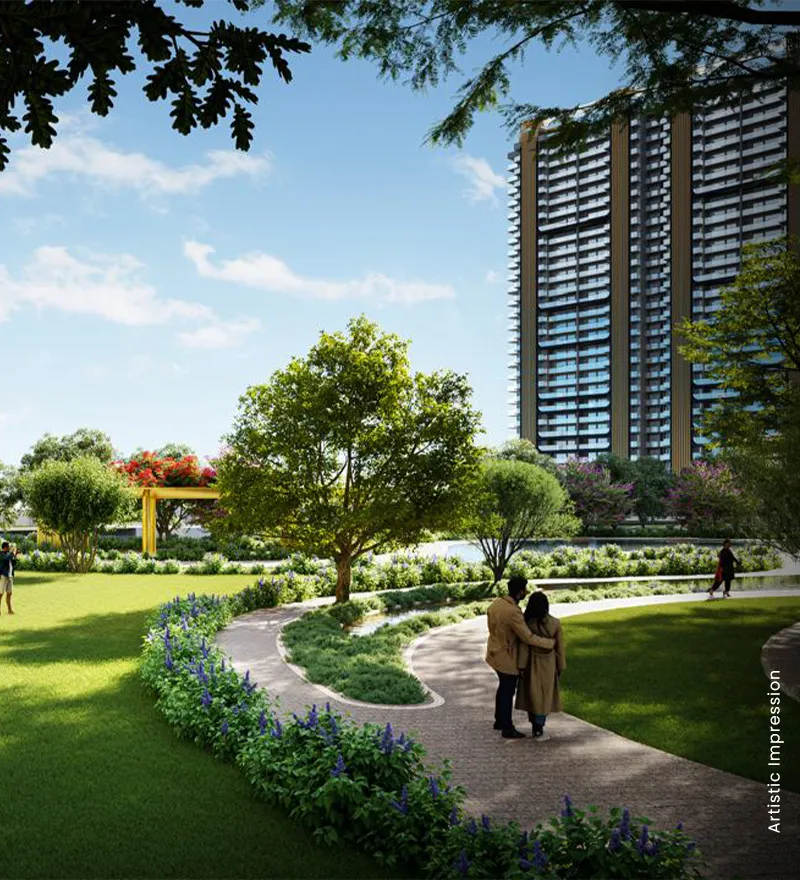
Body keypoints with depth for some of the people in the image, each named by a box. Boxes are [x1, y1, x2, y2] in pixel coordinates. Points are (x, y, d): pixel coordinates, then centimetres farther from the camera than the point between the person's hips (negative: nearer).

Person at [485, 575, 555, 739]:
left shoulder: (496, 602, -5)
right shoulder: (513, 612, -31)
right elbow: (528, 637, -26)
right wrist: (550, 643, -15)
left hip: (495, 652, 9)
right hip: (507, 657, -9)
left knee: (503, 687, 25)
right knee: (508, 691, 6)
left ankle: (499, 721, 39)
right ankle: (507, 729, 19)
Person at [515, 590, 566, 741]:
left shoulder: (527, 623, -17)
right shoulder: (555, 623, -12)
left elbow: (523, 646, -13)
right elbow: (560, 648, -4)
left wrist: (521, 666, -6)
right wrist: (561, 667, 7)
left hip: (531, 663, 0)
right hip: (548, 664, 0)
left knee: (532, 694, 15)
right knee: (544, 696, 10)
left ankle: (535, 728, 22)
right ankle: (539, 732, 10)